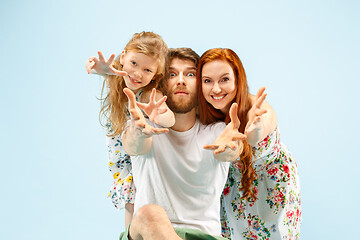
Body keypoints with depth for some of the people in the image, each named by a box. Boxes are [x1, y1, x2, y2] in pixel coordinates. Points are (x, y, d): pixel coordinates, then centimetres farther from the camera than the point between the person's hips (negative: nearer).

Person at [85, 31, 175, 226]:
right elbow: (91, 65, -35)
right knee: (130, 204, 12)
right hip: (121, 160, 4)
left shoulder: (150, 95, -31)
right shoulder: (114, 77, -17)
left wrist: (158, 116, -74)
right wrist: (101, 68, -59)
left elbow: (170, 119, -50)